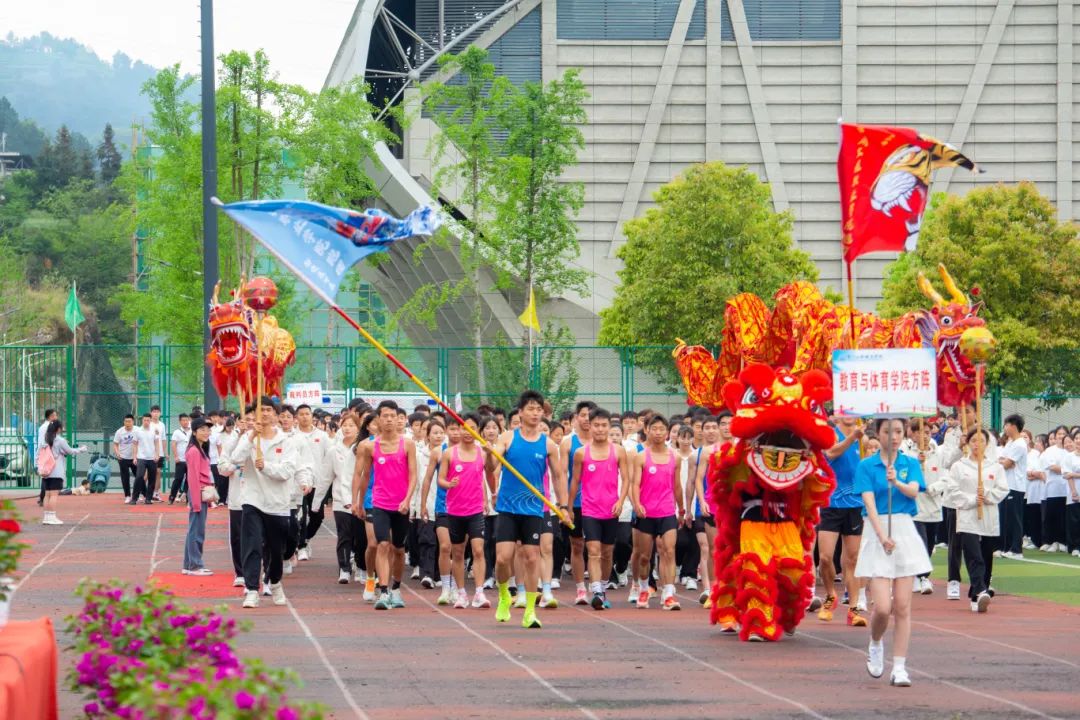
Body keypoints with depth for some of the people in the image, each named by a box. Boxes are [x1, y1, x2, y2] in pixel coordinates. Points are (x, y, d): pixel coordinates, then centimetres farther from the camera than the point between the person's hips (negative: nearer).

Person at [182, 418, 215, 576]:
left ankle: (189, 565, 17)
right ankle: (195, 565, -1)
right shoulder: (194, 451, -14)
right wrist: (196, 501, -18)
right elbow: (193, 477, -17)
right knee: (197, 531, -5)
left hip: (202, 493, 10)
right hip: (198, 493, -10)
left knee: (195, 530, 12)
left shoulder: (200, 449, 15)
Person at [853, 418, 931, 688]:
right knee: (882, 606, -10)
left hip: (906, 533, 2)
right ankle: (875, 645, 21)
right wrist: (883, 536, -24)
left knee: (903, 606, 0)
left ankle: (899, 668, 4)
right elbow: (869, 502, -11)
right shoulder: (867, 466, 0)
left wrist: (897, 482, -33)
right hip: (877, 534, -2)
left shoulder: (910, 463, 8)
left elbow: (914, 491, -11)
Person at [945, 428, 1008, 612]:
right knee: (974, 559, -18)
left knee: (986, 561, 6)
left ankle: (976, 596, 18)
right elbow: (952, 492, -2)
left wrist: (987, 495, -14)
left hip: (990, 521, 3)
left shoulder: (996, 468, 11)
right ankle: (980, 592, -32)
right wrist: (972, 500, -13)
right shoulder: (958, 467, 5)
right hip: (967, 519, -3)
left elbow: (1003, 490, 4)